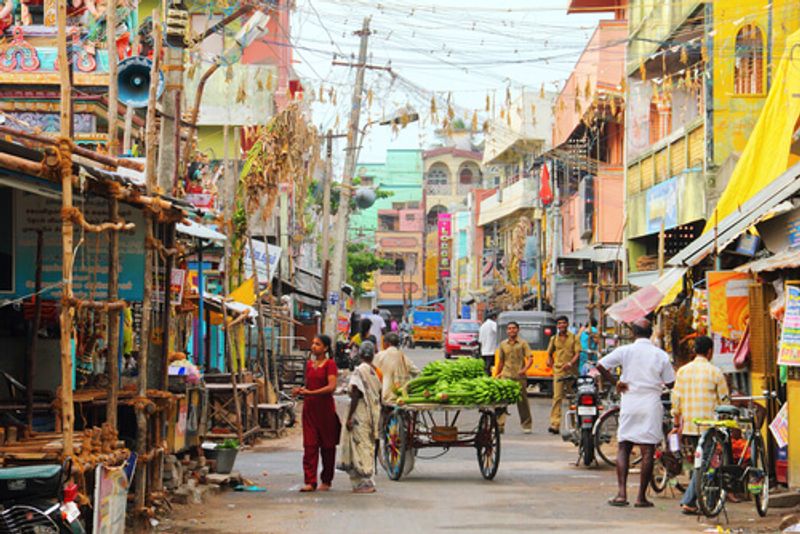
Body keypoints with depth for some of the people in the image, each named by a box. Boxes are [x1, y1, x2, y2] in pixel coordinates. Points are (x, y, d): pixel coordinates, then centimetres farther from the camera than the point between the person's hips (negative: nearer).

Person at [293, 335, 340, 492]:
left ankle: (326, 481, 16)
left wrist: (311, 392, -22)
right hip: (309, 407, 5)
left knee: (327, 445, 5)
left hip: (325, 408, -5)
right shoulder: (309, 364, 13)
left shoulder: (330, 364, -6)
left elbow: (332, 387, -18)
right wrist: (300, 391, 1)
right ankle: (310, 481, -6)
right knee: (309, 445, -3)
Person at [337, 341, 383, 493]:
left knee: (360, 446, -3)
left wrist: (349, 417, -14)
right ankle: (368, 482, 16)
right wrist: (378, 415, 19)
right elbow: (379, 394, 11)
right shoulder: (375, 371, 8)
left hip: (360, 412, -7)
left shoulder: (359, 371, -13)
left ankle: (366, 483, -4)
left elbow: (356, 395, -17)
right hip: (374, 412, 7)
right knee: (369, 446, 13)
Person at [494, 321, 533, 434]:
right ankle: (499, 425, -7)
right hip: (506, 376, 2)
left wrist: (524, 369, -20)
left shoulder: (523, 343, 3)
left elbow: (530, 358, -5)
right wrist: (498, 374, 19)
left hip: (519, 377, -2)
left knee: (522, 401, 5)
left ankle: (526, 426, 16)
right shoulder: (503, 344, 12)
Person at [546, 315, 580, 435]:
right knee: (557, 397, -10)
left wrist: (570, 363, -19)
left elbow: (578, 353, -4)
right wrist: (551, 362, 8)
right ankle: (555, 424, -17)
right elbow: (550, 353, 26)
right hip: (559, 371, 1)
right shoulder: (554, 339, 12)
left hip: (572, 371, -1)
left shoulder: (574, 338, 4)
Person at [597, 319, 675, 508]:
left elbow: (601, 365, -9)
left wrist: (614, 382, 2)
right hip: (651, 405, -1)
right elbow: (670, 383, 3)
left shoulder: (625, 351, -1)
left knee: (623, 448, 8)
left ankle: (621, 493, -4)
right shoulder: (661, 355, 0)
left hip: (629, 403, 1)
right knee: (647, 452, 2)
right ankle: (641, 497, 1)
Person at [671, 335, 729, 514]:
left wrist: (677, 423, 15)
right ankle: (689, 501, -7)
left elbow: (676, 399, 7)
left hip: (688, 424, 5)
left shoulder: (682, 371, 6)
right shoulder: (714, 372, -5)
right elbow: (724, 399, -2)